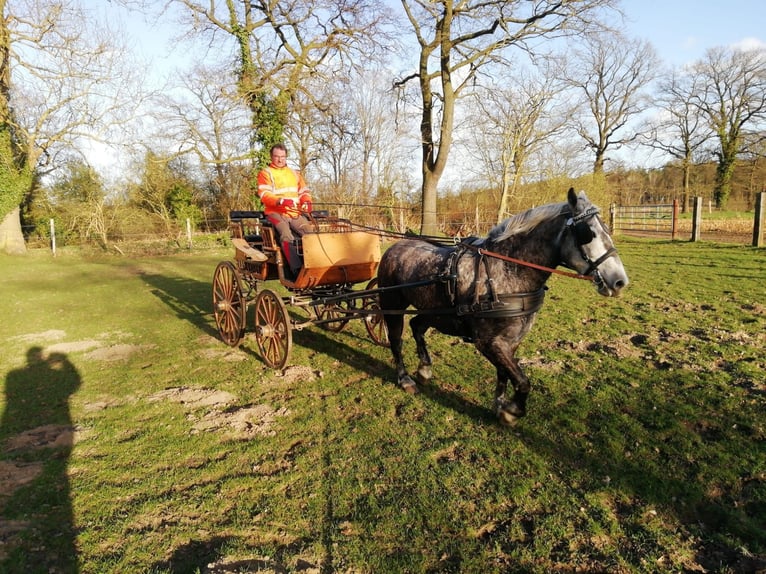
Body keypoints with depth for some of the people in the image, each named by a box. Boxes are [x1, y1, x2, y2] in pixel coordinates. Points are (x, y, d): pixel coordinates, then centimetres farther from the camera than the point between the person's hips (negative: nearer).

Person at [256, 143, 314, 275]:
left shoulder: (294, 174, 26)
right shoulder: (265, 173, 9)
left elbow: (304, 191, 20)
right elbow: (264, 195, -6)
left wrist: (306, 202, -5)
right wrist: (280, 201, -25)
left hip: (296, 213, 5)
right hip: (275, 213, -4)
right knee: (287, 236, -33)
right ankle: (297, 270, -41)